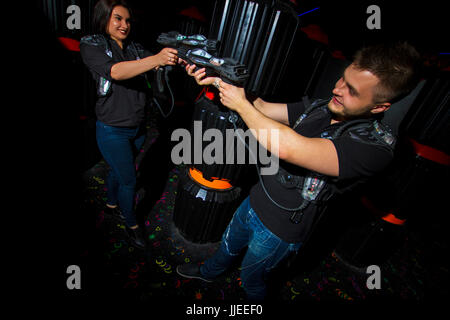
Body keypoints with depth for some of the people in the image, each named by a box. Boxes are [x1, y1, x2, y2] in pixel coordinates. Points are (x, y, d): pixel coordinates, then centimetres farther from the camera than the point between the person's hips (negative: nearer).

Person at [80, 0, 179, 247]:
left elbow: (152, 67, -12)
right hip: (112, 131, -5)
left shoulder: (135, 48, 4)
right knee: (129, 180, 2)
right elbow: (115, 71, -30)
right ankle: (131, 224, 26)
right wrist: (156, 59, -43)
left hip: (137, 127, 5)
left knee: (119, 169, 24)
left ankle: (112, 204, 49)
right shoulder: (91, 44, -11)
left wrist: (172, 59, -35)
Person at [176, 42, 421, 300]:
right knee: (228, 245, 32)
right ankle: (209, 272, 66)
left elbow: (286, 147, -42)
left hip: (279, 230, -5)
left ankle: (254, 307, 61)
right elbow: (261, 108, -5)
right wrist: (218, 80, -17)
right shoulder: (320, 108, -8)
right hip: (255, 200, 6)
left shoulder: (377, 145, -31)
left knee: (251, 276, 24)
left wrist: (240, 104, -29)